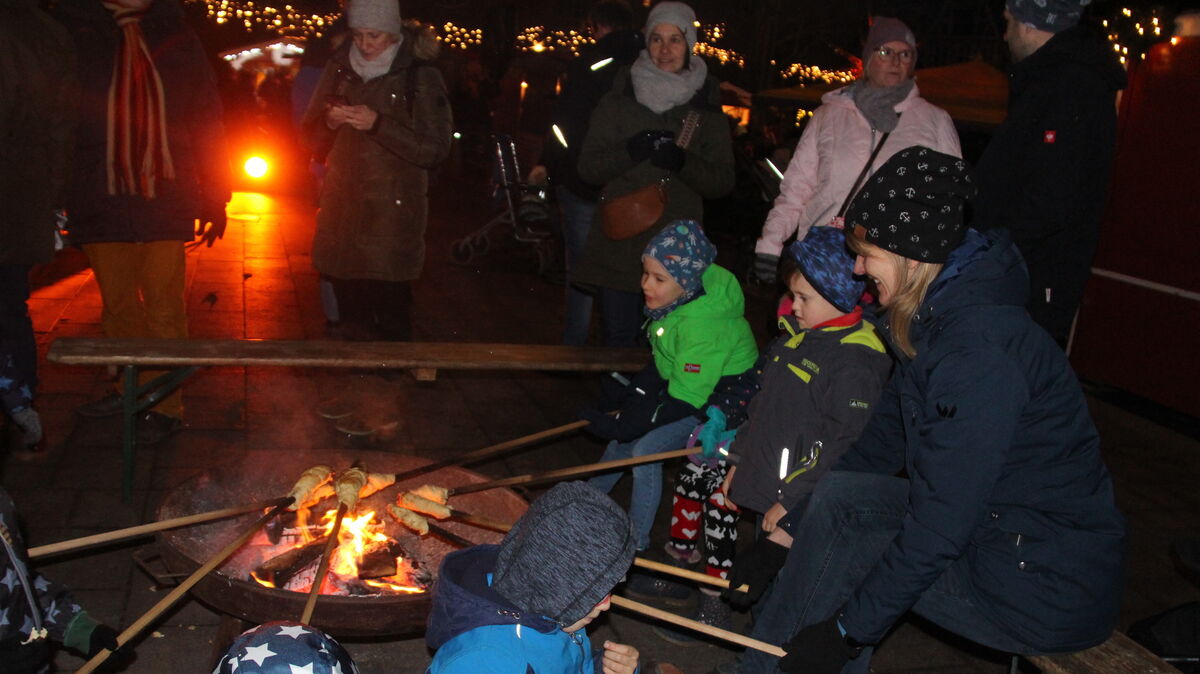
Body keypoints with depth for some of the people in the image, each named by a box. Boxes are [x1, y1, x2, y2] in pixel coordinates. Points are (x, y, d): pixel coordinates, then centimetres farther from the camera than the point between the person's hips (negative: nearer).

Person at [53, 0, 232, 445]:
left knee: (163, 305, 1)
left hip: (165, 200, -1)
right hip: (99, 203, 1)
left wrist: (214, 199, 6)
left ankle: (165, 405, 10)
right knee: (117, 302, 12)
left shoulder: (176, 39, 6)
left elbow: (206, 123, 8)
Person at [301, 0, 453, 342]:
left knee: (390, 314, -8)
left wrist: (378, 124, -17)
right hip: (341, 207, 4)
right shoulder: (339, 70, 10)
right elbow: (312, 138, 15)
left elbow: (434, 149, -8)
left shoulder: (420, 77, -3)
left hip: (392, 211, -4)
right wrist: (328, 123, -8)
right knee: (350, 312, 7)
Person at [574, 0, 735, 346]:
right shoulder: (620, 96, 7)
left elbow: (723, 180, 4)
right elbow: (588, 166, 4)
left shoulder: (707, 106, 8)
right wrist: (630, 152, -15)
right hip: (618, 243, 0)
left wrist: (682, 162, -15)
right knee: (618, 341, 1)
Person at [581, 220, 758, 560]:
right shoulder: (676, 299, -11)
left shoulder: (703, 327, -37)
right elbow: (662, 362, 4)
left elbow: (684, 402, -30)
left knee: (645, 450, -16)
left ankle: (636, 548, -1)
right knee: (623, 437, 9)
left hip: (720, 398, -9)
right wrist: (627, 396, -2)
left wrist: (620, 425, -26)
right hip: (683, 380, 9)